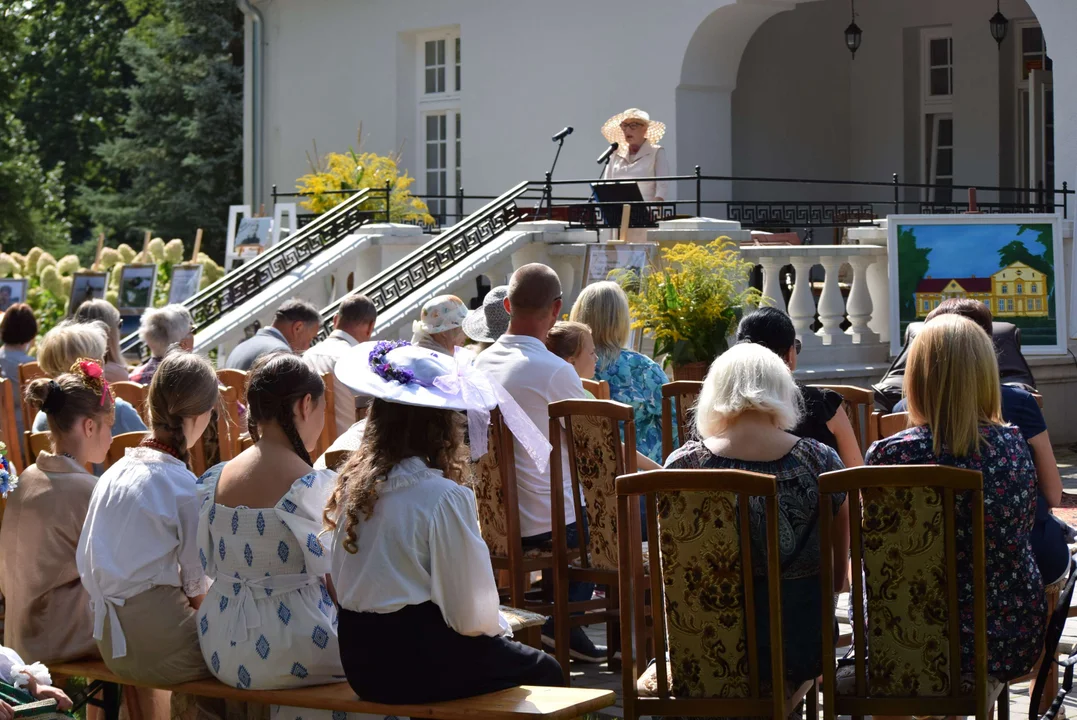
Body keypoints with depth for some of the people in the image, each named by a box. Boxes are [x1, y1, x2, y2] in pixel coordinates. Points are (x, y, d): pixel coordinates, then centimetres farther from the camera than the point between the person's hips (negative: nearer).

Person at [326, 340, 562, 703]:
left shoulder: (353, 483, 2)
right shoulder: (443, 497, -19)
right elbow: (470, 614, -17)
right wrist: (497, 628, 7)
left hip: (360, 661, 8)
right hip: (420, 662, -8)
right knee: (543, 671, 18)